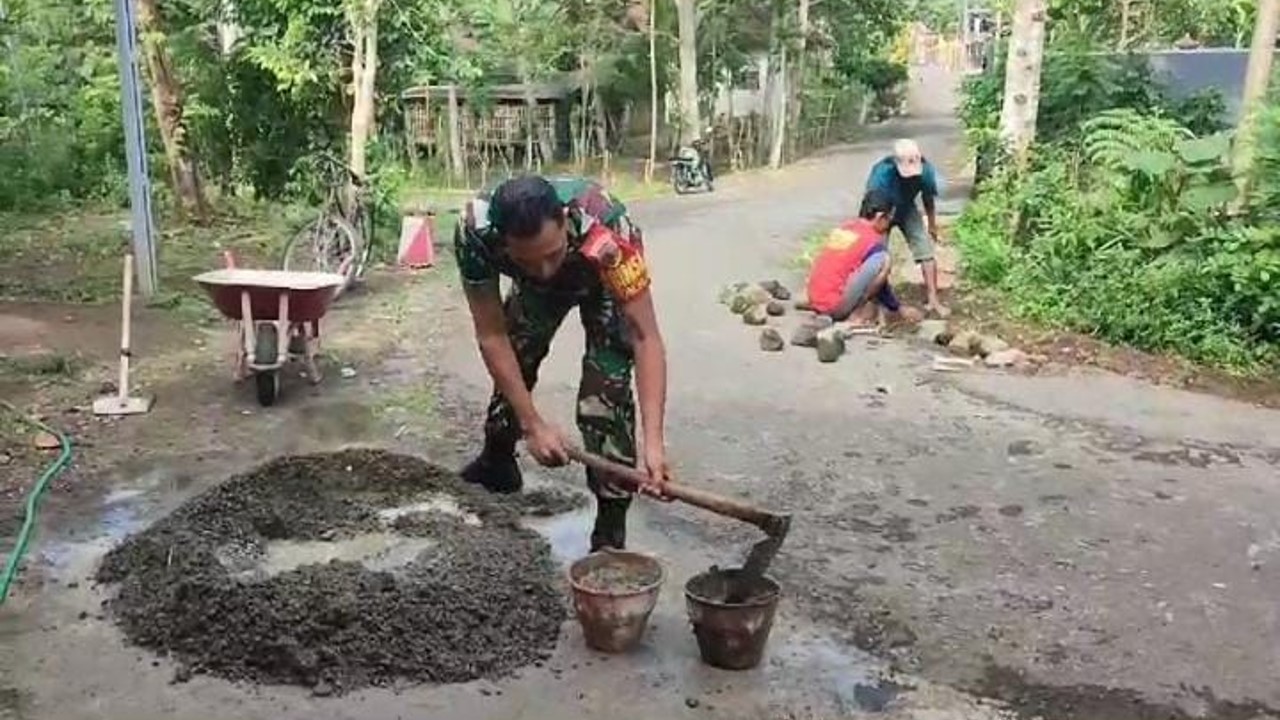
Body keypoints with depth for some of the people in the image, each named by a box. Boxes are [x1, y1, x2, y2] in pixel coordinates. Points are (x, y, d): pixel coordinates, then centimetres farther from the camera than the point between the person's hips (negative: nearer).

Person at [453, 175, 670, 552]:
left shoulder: (608, 229, -45)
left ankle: (610, 530, -6)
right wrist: (533, 424, -29)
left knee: (606, 386, -17)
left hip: (604, 283, -3)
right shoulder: (475, 233, -38)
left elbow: (645, 337, -42)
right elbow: (492, 336, -28)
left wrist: (653, 441, -48)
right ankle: (497, 460, 42)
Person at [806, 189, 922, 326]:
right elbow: (881, 286, -2)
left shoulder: (844, 227, 13)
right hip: (835, 306, -9)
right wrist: (899, 310, 13)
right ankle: (857, 316, -7)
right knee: (883, 260, -12)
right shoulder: (873, 241, -9)